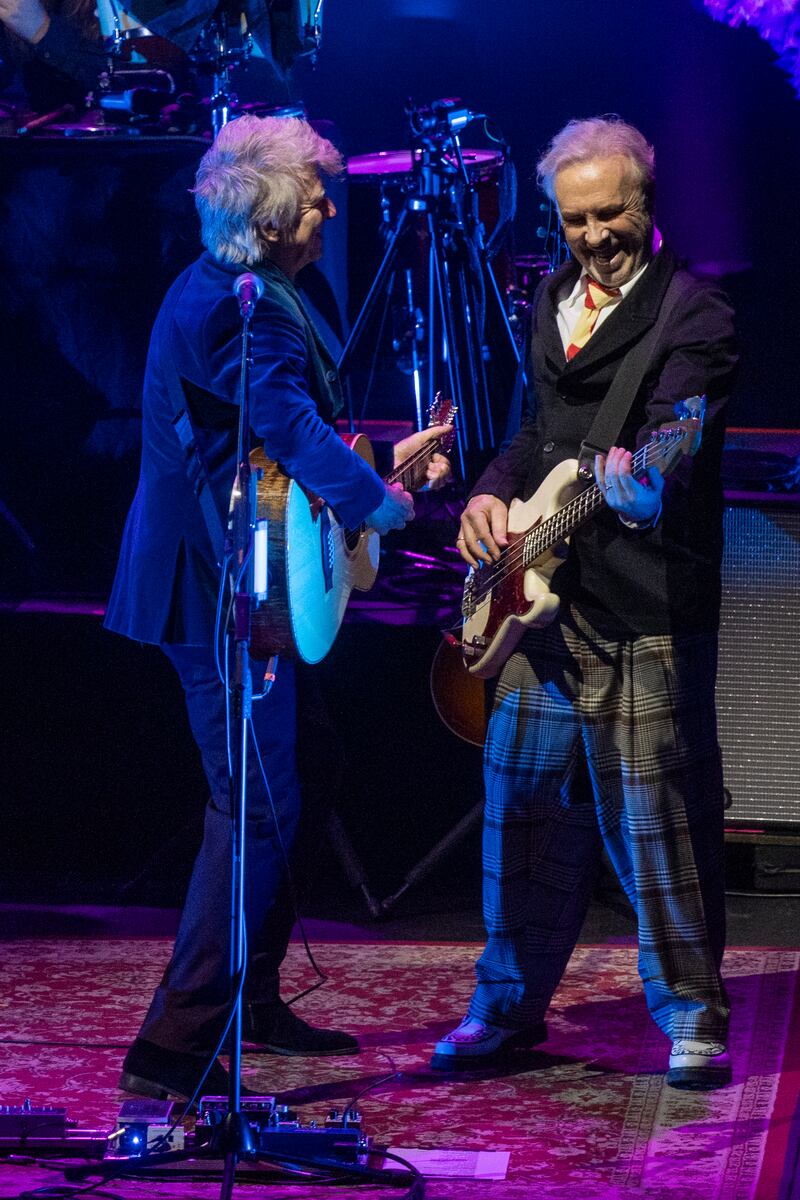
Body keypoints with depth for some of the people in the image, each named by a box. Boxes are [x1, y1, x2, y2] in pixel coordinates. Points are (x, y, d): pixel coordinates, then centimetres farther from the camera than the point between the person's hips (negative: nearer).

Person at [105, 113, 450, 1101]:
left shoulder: (224, 292, 15)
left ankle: (251, 1004, 32)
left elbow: (286, 432, 23)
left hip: (221, 583, 11)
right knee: (259, 811, -12)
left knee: (269, 796, 21)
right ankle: (173, 1046, -11)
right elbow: (295, 430, -29)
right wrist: (392, 506, -29)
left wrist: (384, 457, 19)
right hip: (222, 592, -11)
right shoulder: (235, 307, -20)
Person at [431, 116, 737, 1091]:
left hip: (645, 608, -7)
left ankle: (691, 1016, 8)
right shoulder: (553, 300, 14)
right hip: (544, 593, 7)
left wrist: (642, 491, -46)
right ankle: (509, 1002, 24)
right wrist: (493, 494, 6)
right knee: (523, 801, 12)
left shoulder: (692, 315, -10)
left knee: (657, 819, -4)